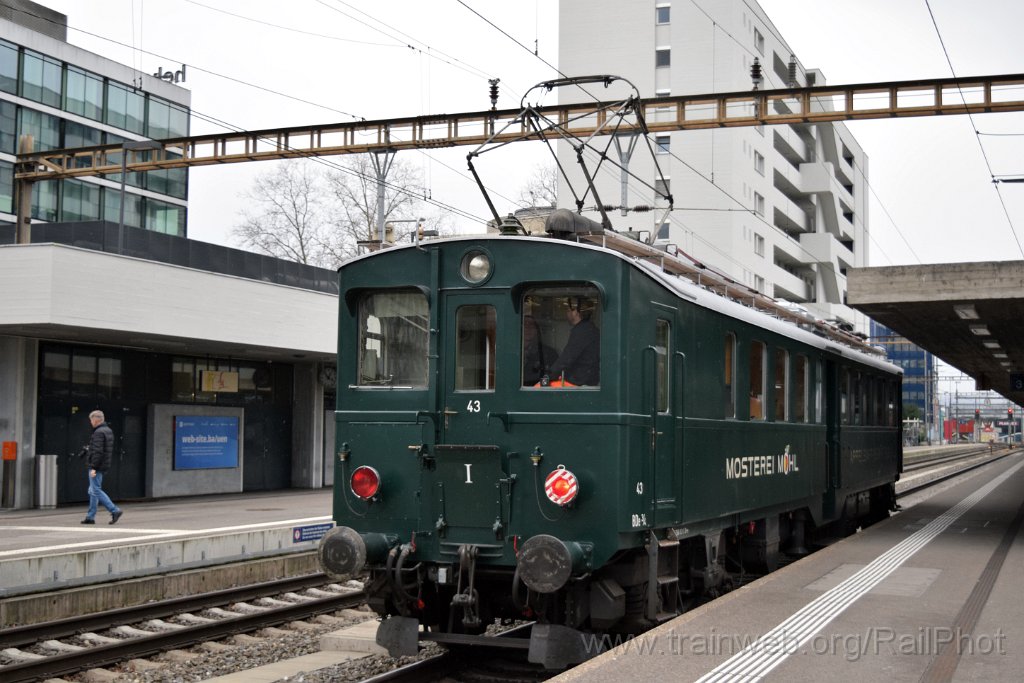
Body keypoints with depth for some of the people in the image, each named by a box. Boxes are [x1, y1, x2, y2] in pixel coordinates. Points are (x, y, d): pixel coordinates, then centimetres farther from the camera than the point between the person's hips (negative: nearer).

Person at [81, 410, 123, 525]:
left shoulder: (99, 433, -16)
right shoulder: (108, 431, 15)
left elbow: (98, 452, -22)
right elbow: (109, 450, 20)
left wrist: (93, 467, -22)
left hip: (97, 467, -10)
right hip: (104, 466, 10)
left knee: (96, 490, -8)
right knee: (93, 491, 13)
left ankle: (114, 510, -13)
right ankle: (90, 517, 16)